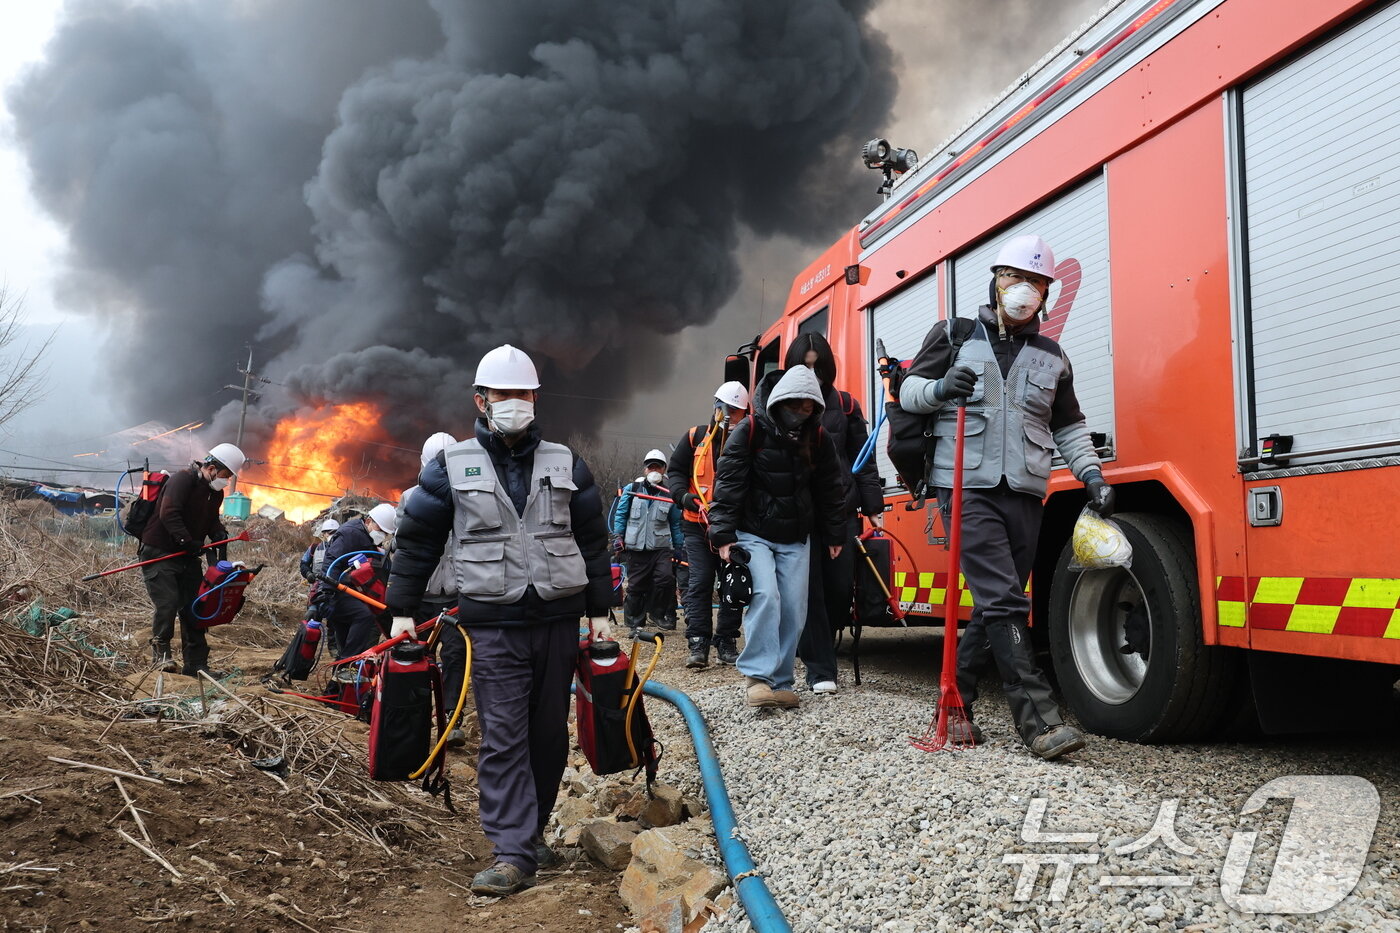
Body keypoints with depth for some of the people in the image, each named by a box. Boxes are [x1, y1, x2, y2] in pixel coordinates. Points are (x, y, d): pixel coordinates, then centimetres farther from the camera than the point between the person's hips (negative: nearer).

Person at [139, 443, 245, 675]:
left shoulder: (215, 492, 10)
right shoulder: (182, 480, -17)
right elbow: (168, 515, -28)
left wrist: (219, 536, -4)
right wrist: (188, 542, -30)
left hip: (187, 557, 8)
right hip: (158, 552, -8)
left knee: (193, 608, 6)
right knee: (168, 604, -17)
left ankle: (196, 663, 11)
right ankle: (160, 653, 1)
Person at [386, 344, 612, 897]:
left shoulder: (565, 464, 9)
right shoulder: (451, 468, 3)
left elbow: (592, 541, 12)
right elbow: (417, 541, 8)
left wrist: (599, 612, 9)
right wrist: (402, 611, 5)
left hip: (559, 620, 3)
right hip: (493, 626, -2)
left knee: (549, 732, 10)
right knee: (503, 738, -6)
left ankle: (532, 829, 28)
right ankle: (514, 855, -3)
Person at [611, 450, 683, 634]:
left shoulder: (669, 496, 7)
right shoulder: (631, 490, 4)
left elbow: (675, 525, 12)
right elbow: (620, 515, 8)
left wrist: (680, 547, 9)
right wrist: (618, 536, 0)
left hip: (661, 547, 1)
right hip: (636, 547, 0)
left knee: (666, 578, -18)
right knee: (636, 586, 3)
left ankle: (657, 614, 2)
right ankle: (635, 622, 17)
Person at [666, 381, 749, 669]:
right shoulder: (696, 437, 5)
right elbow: (675, 471, 7)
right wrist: (683, 495, -12)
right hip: (697, 526, -1)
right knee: (699, 583, -5)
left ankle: (726, 644, 16)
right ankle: (698, 645, -3)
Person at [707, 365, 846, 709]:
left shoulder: (818, 438, 2)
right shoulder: (749, 431, -10)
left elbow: (831, 490, 12)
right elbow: (728, 483, -11)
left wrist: (834, 535, 14)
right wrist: (723, 534, -16)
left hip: (794, 540, 4)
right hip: (753, 534, -4)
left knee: (794, 611, 0)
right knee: (765, 594, -24)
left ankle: (779, 683, 9)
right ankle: (759, 677, -20)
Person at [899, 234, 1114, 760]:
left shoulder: (1052, 357, 16)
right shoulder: (954, 336, 6)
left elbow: (1068, 426, 22)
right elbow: (910, 389, 6)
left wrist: (1091, 475, 8)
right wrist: (939, 389, -15)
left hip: (1024, 495, 5)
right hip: (967, 488, -5)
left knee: (996, 608, 7)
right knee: (1004, 601, -14)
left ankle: (955, 702, 21)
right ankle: (1038, 718, -15)